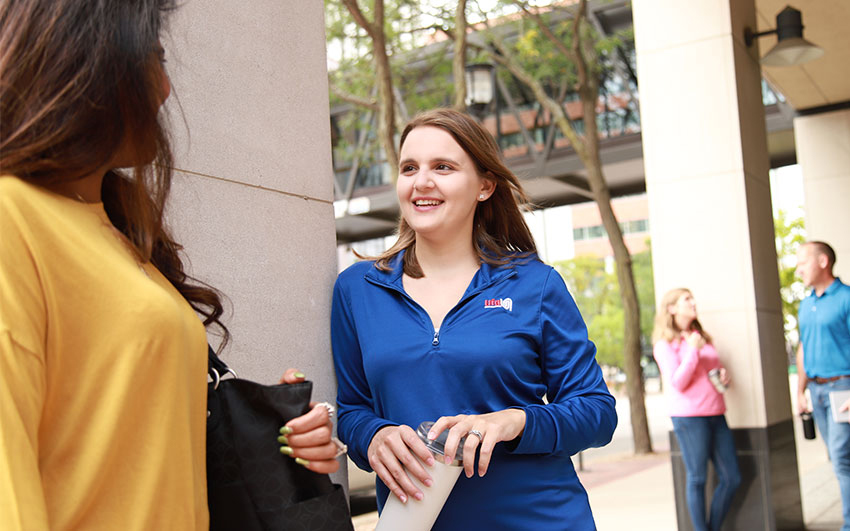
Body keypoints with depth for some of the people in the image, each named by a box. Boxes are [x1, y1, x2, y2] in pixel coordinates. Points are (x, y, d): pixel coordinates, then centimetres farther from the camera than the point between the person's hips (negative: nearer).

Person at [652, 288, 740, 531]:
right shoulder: (665, 344, -4)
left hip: (715, 415, 7)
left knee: (732, 478, 6)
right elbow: (678, 382, -13)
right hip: (689, 417, -7)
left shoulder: (701, 337, 18)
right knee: (697, 478, -1)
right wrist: (692, 350, -14)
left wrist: (724, 377, 6)